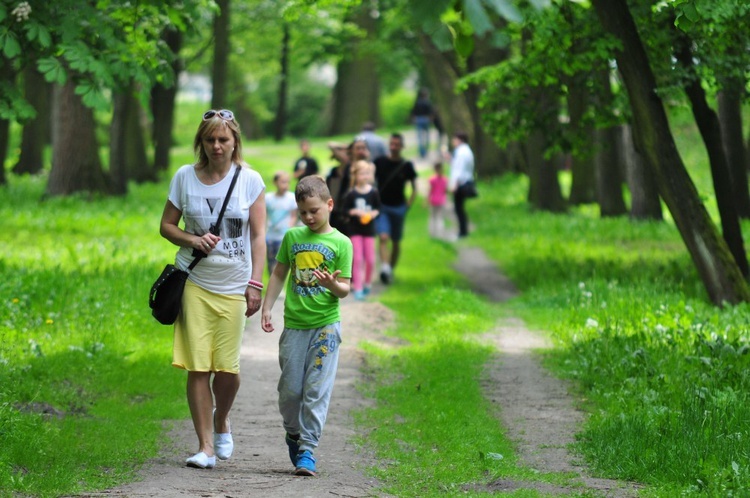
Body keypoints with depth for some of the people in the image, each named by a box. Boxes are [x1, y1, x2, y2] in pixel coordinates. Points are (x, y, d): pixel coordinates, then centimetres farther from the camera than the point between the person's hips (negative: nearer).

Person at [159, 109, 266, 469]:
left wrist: (255, 284, -6)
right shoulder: (185, 177, 3)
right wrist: (192, 240, -9)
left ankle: (221, 420, 28)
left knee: (227, 368, -4)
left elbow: (258, 237, 1)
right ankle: (205, 446, 2)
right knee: (198, 367, -6)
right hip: (194, 281, 1)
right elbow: (166, 225, 11)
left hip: (233, 286, 0)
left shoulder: (249, 180, 1)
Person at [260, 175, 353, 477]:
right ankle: (293, 434, 29)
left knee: (317, 389, -6)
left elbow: (344, 289, -2)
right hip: (294, 324, 3)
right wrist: (267, 308, 10)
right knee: (290, 389, 4)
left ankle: (307, 449, -2)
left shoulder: (341, 243, -1)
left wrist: (333, 284, -24)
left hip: (325, 324, -3)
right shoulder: (292, 237, 8)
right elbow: (279, 274, 17)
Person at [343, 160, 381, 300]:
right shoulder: (351, 194, -8)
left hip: (369, 228, 2)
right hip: (355, 229, -2)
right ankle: (358, 288, 2)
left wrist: (373, 214, -17)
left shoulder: (373, 192, -5)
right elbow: (345, 209, -4)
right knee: (357, 258, -4)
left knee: (370, 259, 6)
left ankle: (367, 283, 31)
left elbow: (378, 209, 2)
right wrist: (355, 212, -21)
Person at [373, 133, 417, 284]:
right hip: (381, 207, -2)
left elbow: (414, 187, 10)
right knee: (383, 238, -20)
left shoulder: (406, 166, 0)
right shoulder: (379, 162, -1)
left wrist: (409, 203, -1)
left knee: (396, 242, 11)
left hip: (398, 208, 2)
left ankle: (391, 269, 26)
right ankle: (384, 268, -32)